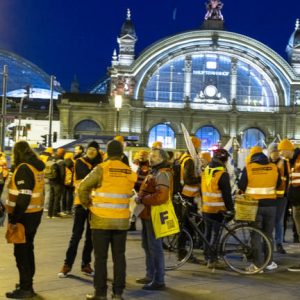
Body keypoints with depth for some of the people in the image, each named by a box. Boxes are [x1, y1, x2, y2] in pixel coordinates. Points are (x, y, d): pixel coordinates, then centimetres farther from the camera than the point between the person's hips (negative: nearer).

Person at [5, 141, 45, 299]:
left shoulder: (23, 169, -18)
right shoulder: (37, 167, 9)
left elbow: (23, 197, -24)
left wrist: (14, 218, -20)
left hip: (25, 215, -9)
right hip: (36, 213, 9)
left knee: (21, 251, -1)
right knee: (28, 248, 19)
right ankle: (27, 282, 30)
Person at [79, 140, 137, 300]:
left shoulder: (101, 169, -10)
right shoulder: (130, 172, 2)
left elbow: (83, 187, -12)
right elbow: (128, 193, 3)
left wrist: (87, 204, 3)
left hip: (101, 220, -3)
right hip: (121, 220, 4)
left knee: (101, 257, 4)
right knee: (119, 256, 11)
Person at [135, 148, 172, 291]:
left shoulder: (162, 174, -15)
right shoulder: (154, 172, 18)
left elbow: (161, 196, -27)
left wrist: (142, 199, -19)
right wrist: (140, 199, 8)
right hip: (148, 214, 11)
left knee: (155, 247, -7)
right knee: (147, 246, 19)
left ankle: (159, 281, -2)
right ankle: (150, 275, 30)